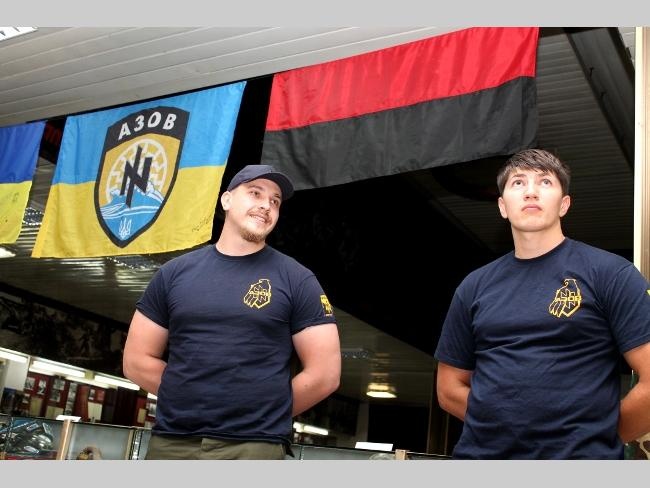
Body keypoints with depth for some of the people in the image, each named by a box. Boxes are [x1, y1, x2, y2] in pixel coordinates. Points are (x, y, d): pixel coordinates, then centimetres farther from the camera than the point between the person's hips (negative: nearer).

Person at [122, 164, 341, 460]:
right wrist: (195, 399, 4)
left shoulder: (297, 280, 1)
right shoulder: (174, 272, 8)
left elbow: (325, 375, -1)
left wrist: (263, 414, 3)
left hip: (254, 448, -2)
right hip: (169, 442, 3)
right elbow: (137, 362, 10)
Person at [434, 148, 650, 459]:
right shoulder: (474, 287, 8)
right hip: (479, 452, 3)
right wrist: (503, 425, 1)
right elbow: (450, 389, 12)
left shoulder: (612, 274, -4)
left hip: (578, 456, -3)